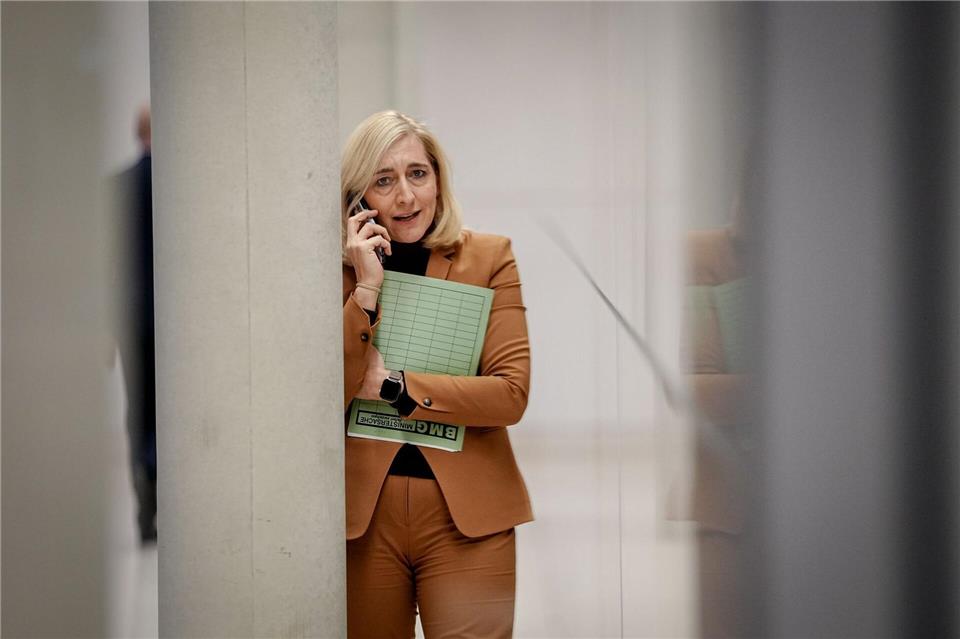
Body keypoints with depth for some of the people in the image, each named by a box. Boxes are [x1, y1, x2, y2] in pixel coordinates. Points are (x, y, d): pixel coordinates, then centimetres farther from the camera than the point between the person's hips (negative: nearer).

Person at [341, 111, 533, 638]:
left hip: (466, 518, -1)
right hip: (364, 514, 1)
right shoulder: (339, 270, 4)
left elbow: (512, 394, -8)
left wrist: (393, 386, -10)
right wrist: (366, 287, -14)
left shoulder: (489, 258, 1)